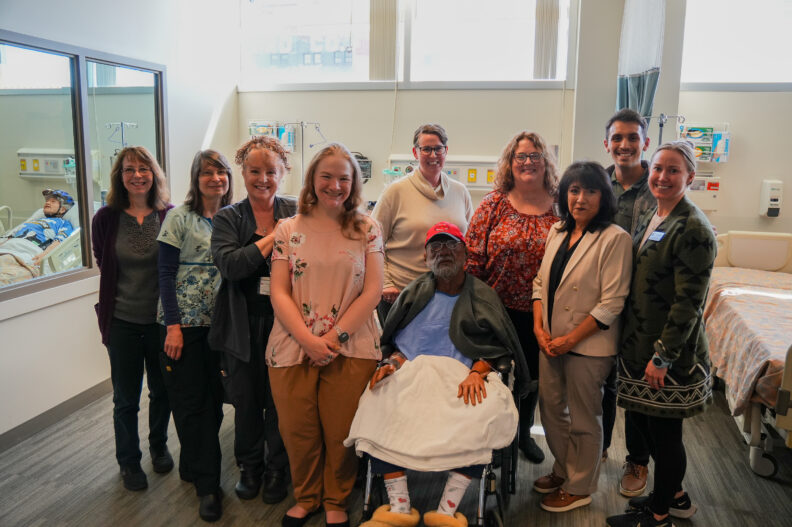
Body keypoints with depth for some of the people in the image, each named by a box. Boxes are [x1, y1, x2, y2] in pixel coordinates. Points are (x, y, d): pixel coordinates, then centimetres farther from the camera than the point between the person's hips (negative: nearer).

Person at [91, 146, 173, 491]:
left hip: (161, 318, 0)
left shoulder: (169, 216, -7)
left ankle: (159, 447, 42)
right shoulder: (105, 219, -6)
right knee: (126, 398, 12)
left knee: (162, 391, 16)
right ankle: (128, 462, 33)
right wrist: (107, 311, 5)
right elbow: (103, 267, 5)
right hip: (122, 321, 0)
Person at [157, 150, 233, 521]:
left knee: (213, 399, 11)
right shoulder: (179, 218, -6)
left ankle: (194, 467, 31)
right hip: (184, 322, -4)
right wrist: (173, 326, -13)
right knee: (190, 401, 3)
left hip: (221, 322, 4)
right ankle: (207, 483, 14)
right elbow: (166, 274, -7)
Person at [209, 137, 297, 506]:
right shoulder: (228, 218, 2)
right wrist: (275, 237, -16)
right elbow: (230, 264, -15)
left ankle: (277, 469, 31)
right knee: (246, 400, 14)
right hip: (244, 326, 1)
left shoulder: (295, 212, 3)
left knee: (280, 399, 9)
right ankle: (250, 466, 36)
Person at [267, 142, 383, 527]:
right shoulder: (288, 230, 6)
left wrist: (335, 337, -12)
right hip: (294, 347, 1)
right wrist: (308, 339, -12)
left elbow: (373, 290, -3)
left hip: (351, 348, -1)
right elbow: (279, 293, 0)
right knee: (298, 430, 9)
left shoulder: (367, 230, 3)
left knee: (341, 431, 6)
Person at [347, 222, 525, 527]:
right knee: (380, 404, -29)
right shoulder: (413, 294, 20)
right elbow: (391, 340, 17)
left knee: (486, 411, -33)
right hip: (409, 373, 2)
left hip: (460, 376, -1)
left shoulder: (483, 296, 16)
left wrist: (477, 372, -12)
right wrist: (392, 362, -4)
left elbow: (496, 345, 6)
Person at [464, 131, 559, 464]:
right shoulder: (495, 204, -4)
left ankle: (524, 432, 41)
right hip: (498, 309, -1)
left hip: (540, 313, 2)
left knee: (532, 374, 18)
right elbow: (473, 255, -6)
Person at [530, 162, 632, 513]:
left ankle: (579, 488, 30)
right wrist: (539, 327, -3)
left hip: (588, 346, -6)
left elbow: (611, 303, -18)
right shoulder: (557, 231, 6)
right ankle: (563, 471, 41)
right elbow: (540, 282, 9)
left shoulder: (615, 239, -15)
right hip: (550, 340, 6)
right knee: (550, 409, 18)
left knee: (583, 419, 10)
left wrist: (570, 339, -16)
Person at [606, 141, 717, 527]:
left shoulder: (693, 230, -18)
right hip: (639, 342, 8)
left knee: (665, 431, 7)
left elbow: (689, 302, -20)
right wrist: (636, 343, 14)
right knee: (644, 422, 18)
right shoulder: (650, 218, 8)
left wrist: (663, 355, -19)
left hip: (672, 351, -8)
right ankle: (675, 496, 39)